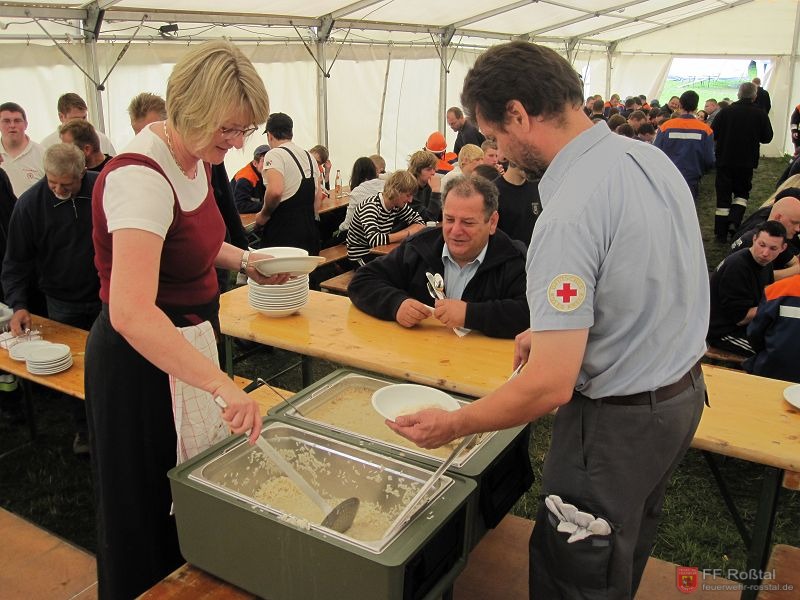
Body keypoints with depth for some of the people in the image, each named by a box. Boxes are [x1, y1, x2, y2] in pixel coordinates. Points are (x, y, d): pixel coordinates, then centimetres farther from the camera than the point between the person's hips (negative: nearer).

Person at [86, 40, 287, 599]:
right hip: (142, 359, -9)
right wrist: (222, 383, -45)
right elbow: (132, 313, -40)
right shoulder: (141, 176, -28)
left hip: (188, 340, 9)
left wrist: (243, 260, 6)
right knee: (153, 504, 12)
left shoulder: (194, 158, 0)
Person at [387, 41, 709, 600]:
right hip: (686, 387, 9)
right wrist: (557, 330, 12)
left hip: (619, 418, -9)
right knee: (629, 550, 30)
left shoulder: (568, 213, -30)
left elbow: (550, 386, -30)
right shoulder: (651, 156, -1)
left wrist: (452, 425, -17)